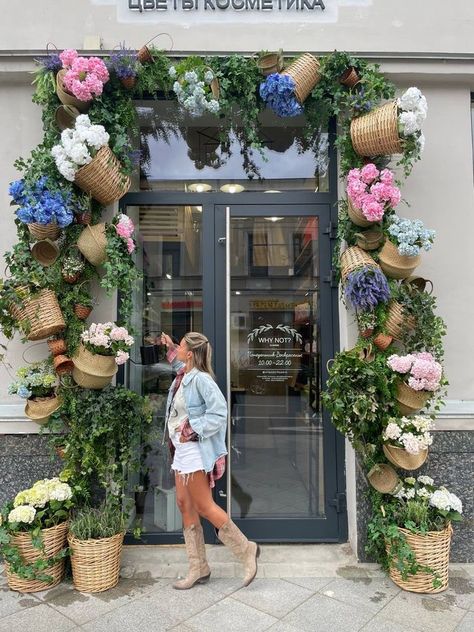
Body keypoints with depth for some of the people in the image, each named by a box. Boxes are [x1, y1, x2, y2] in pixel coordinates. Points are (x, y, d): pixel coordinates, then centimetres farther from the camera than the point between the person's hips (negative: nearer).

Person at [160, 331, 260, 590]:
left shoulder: (200, 379, -18)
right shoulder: (182, 377, 9)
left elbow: (219, 412, -23)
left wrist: (194, 431, -21)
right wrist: (169, 347, 33)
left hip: (195, 451, -10)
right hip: (182, 451, 10)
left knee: (204, 507, -3)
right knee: (185, 505, 11)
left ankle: (246, 550, 14)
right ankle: (198, 569, 22)